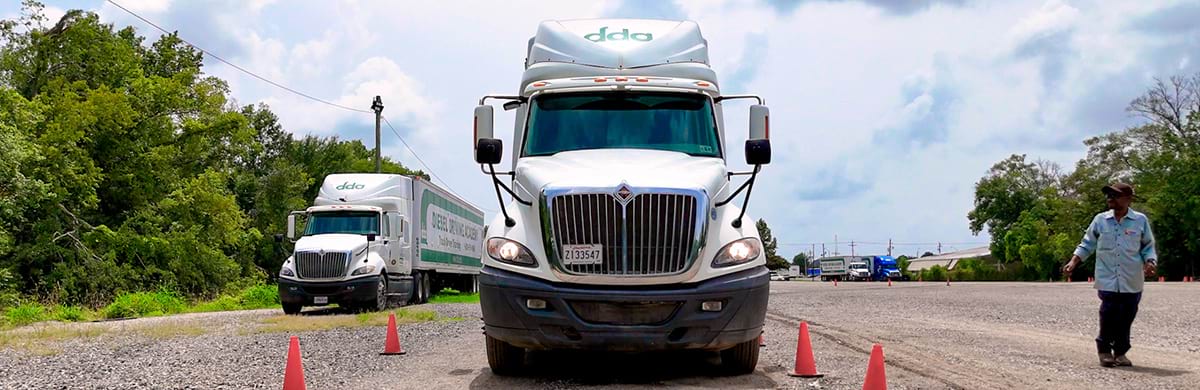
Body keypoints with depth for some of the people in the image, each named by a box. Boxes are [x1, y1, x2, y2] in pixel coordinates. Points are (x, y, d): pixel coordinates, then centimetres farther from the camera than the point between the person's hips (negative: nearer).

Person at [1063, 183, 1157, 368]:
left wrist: (1150, 263, -9)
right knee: (1108, 315, -7)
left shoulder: (1140, 220, 4)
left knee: (1126, 318, 4)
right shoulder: (1100, 220, 6)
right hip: (1107, 280, 0)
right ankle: (1104, 349, 10)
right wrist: (1074, 261, 0)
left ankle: (1120, 352, 19)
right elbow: (1087, 245, 12)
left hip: (1132, 281, 0)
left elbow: (1148, 247, 10)